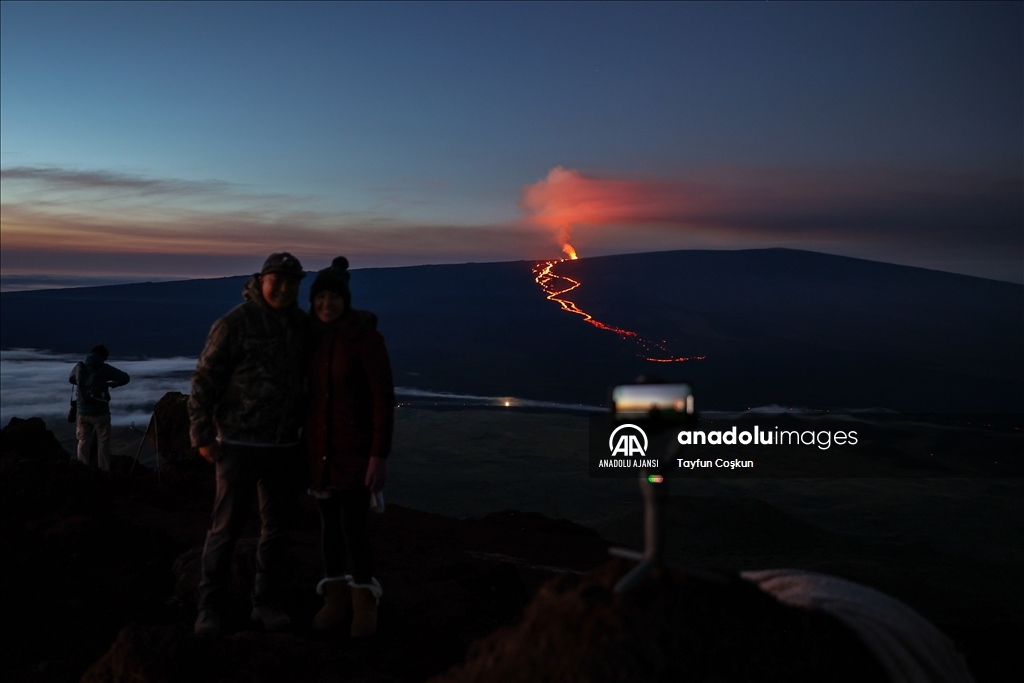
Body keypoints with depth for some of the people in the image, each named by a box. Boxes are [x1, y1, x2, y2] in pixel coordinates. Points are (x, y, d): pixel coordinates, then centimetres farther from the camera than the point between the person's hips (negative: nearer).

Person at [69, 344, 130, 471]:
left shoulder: (79, 367, 0)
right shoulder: (104, 368, -13)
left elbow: (71, 380, 21)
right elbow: (126, 378, -9)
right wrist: (110, 384, 6)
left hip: (83, 412, 4)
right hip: (100, 412, -4)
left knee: (84, 441, 15)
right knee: (103, 442, 7)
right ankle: (104, 471, 4)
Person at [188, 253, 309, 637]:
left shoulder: (302, 326, 6)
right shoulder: (236, 323, -10)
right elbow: (204, 379, -9)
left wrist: (304, 427, 14)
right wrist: (203, 436, -11)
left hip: (285, 447, 6)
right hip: (240, 446, -5)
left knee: (277, 530, 12)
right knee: (225, 529, 1)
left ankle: (267, 603, 25)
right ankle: (210, 609, 12)